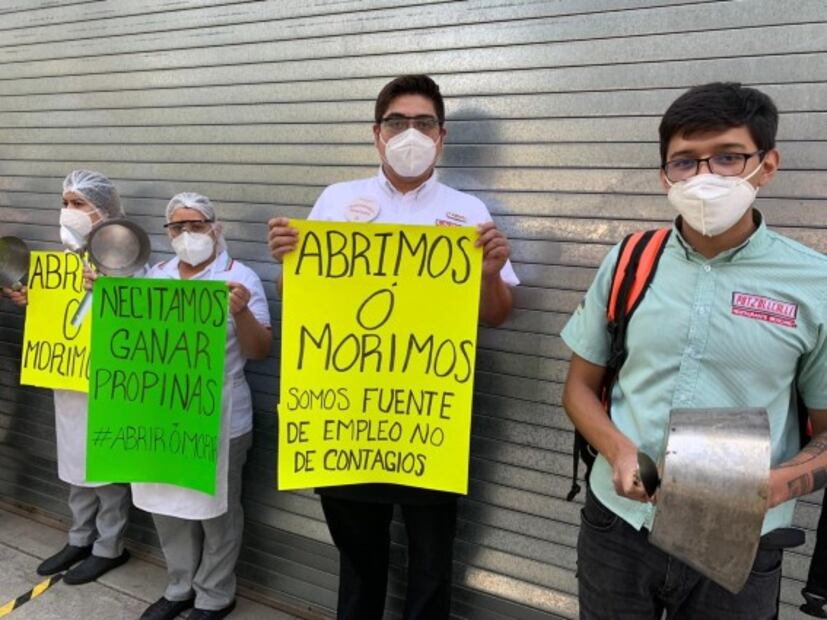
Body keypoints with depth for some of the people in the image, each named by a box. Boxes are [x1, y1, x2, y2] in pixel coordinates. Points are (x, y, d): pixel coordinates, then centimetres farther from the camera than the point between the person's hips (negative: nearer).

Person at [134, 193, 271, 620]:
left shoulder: (239, 277, -8)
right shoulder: (156, 276, 9)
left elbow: (261, 351, -12)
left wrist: (242, 312, -28)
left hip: (217, 416, -5)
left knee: (216, 509, 9)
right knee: (166, 503, 18)